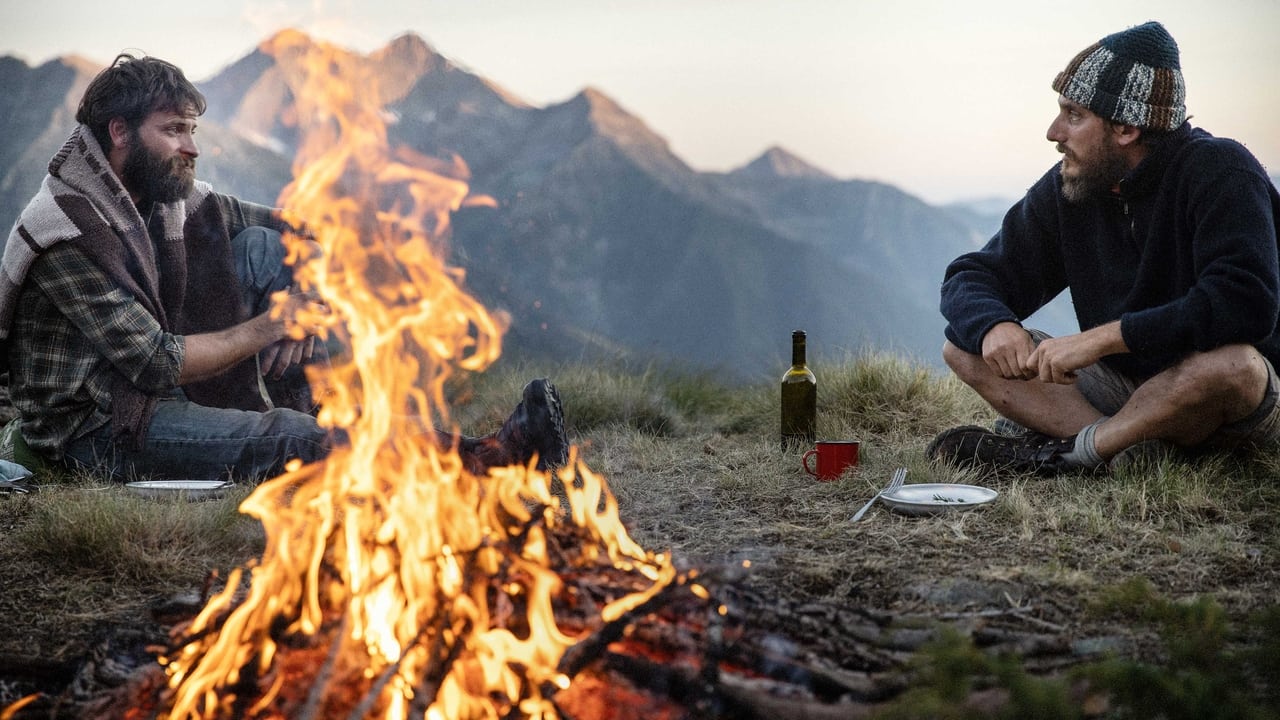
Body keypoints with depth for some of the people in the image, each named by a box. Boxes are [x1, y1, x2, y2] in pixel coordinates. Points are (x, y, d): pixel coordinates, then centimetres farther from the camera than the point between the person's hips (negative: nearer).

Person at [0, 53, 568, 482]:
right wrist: (266, 327, -18)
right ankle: (479, 462, -30)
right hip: (92, 432, -8)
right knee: (289, 440, -31)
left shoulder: (166, 195, 3)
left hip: (162, 390, 8)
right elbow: (157, 362, -26)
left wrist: (300, 309, -10)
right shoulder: (68, 231, -21)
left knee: (261, 248, -4)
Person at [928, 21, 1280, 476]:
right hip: (1121, 385, 6)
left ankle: (1074, 450, -19)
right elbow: (972, 277, 3)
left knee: (1231, 364, -41)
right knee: (965, 347, -8)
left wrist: (1102, 337, -34)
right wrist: (993, 325, -23)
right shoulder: (1067, 188, -1)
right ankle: (1133, 451, -25)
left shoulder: (1221, 173, -18)